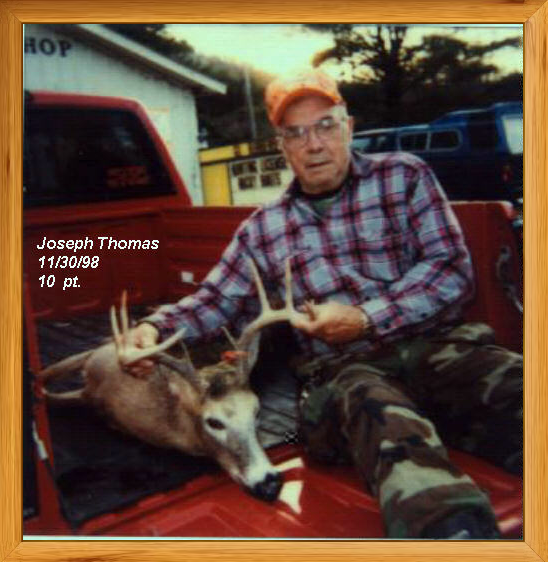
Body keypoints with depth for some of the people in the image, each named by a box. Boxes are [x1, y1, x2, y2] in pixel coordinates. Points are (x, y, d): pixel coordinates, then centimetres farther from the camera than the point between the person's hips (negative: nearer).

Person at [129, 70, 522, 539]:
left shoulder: (404, 176, 10)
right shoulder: (263, 228, 16)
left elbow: (452, 269, 3)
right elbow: (215, 301, 21)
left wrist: (365, 319, -9)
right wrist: (156, 327, 0)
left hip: (436, 344, 1)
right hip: (342, 368, 0)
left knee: (520, 390, -34)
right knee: (392, 429, -39)